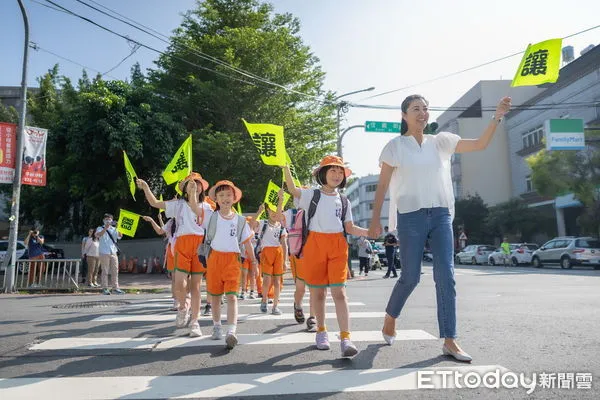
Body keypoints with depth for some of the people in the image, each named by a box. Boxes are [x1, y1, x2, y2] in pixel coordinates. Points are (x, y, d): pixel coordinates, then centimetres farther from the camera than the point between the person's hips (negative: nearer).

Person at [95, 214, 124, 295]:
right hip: (104, 252, -4)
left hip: (113, 252, 4)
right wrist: (105, 228, -29)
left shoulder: (114, 229, 15)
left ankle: (115, 288, 8)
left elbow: (120, 236, -3)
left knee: (115, 271, 4)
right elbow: (98, 235, -16)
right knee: (105, 271, -3)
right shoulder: (100, 228, 6)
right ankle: (105, 288, 0)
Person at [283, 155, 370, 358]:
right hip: (315, 244, -1)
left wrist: (370, 232, -4)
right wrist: (285, 167, -24)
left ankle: (345, 338, -12)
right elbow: (293, 189, -12)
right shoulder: (312, 195, 6)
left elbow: (350, 228, 12)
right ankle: (321, 330, 27)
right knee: (318, 291, 8)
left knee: (339, 291, -10)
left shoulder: (344, 201, 15)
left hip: (337, 246, 1)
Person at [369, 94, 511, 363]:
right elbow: (382, 185, 0)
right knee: (410, 277, 1)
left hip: (441, 214, 4)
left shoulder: (440, 141, 11)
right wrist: (375, 219, -5)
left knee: (446, 277, -3)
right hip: (410, 216, -3)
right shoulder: (395, 146, 1)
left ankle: (449, 341, 4)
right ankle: (390, 318, 28)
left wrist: (497, 117, -8)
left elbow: (480, 144, 6)